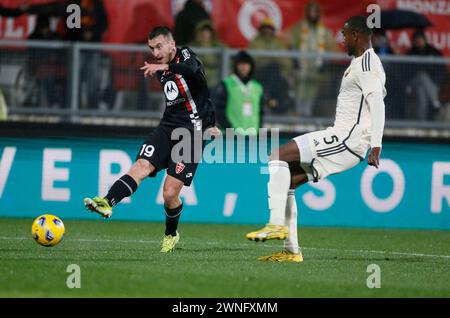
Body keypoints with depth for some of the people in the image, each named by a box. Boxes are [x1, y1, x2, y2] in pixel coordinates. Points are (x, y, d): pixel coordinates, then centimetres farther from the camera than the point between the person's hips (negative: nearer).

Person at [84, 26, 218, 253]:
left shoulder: (185, 56, -5)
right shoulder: (161, 71, 17)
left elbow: (192, 69, -32)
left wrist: (164, 67, -46)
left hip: (191, 132, -6)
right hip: (167, 127, 6)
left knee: (170, 193, -10)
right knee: (140, 167, -20)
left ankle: (171, 234, 16)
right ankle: (107, 203, -40)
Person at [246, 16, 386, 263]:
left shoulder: (366, 64, -10)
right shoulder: (362, 63, 22)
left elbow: (377, 103, -21)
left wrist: (376, 145, -29)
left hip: (347, 139, -10)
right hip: (343, 138, 10)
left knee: (278, 156, -17)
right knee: (287, 181, 9)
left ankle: (277, 224, -23)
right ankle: (291, 250, 9)